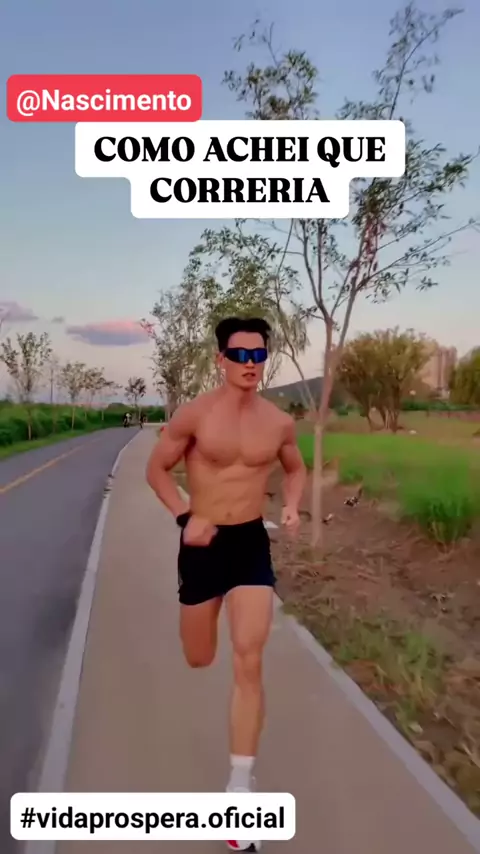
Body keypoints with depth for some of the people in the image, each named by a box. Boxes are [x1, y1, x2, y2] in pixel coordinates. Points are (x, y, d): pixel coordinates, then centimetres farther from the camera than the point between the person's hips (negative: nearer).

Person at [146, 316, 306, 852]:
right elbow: (156, 469, -1)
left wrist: (292, 507, -4)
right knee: (199, 660, 17)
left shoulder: (279, 422, -2)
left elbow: (295, 469, 16)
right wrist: (185, 517, -14)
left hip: (252, 545, 1)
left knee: (249, 665, -8)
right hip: (203, 545, -1)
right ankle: (203, 616, 58)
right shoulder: (194, 415, -11)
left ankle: (239, 793, 6)